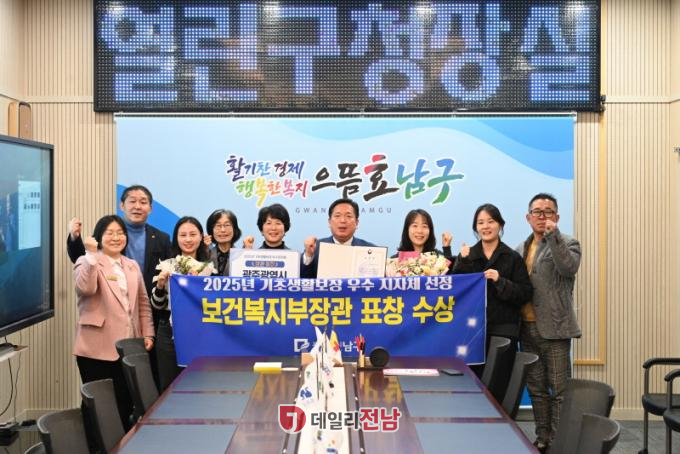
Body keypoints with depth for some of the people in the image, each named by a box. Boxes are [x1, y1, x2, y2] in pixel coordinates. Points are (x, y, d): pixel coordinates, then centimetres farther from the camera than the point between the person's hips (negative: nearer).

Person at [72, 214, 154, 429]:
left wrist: (147, 333, 7)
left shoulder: (132, 265, 15)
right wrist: (91, 255, -27)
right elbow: (85, 289, -24)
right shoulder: (87, 262, -3)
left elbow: (143, 302, 16)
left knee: (125, 404, 12)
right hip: (98, 348, -5)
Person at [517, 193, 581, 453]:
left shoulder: (566, 244, -2)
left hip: (554, 328, -6)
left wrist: (553, 235, -28)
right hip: (527, 328, 6)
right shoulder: (521, 249, 15)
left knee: (559, 390, 0)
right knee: (536, 389, 13)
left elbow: (569, 268, -24)